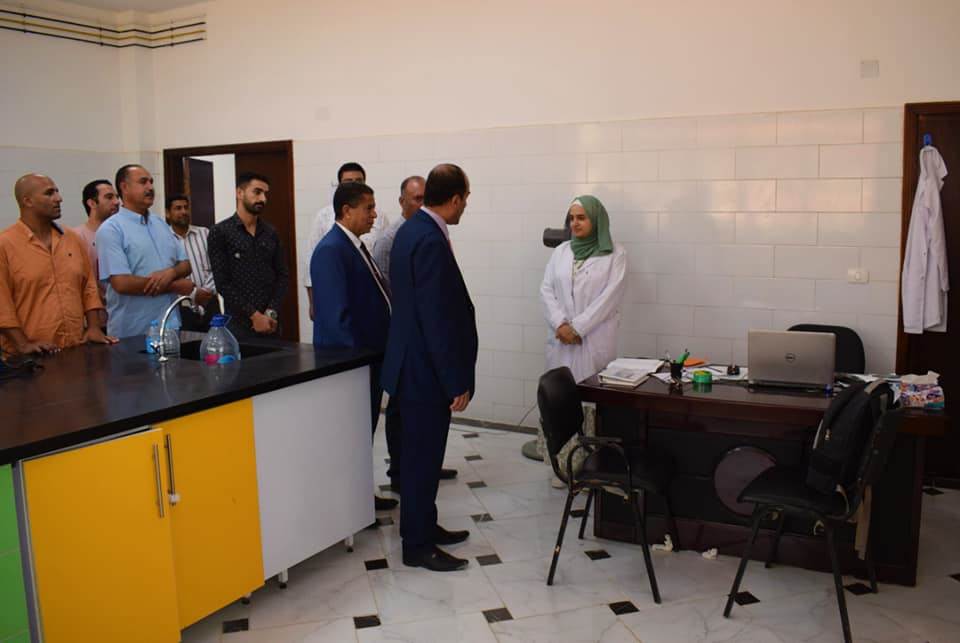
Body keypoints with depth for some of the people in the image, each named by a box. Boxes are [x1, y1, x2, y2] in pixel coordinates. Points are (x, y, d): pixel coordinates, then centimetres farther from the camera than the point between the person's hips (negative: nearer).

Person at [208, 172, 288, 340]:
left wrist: (271, 313, -7)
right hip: (238, 324, -4)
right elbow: (222, 283, -8)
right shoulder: (220, 233, -3)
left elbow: (282, 275, 8)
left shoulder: (271, 233, 10)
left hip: (270, 323, 4)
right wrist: (254, 315, -12)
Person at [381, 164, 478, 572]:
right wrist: (456, 382, -21)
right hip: (426, 369, -10)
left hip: (414, 363, 10)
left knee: (421, 453, 20)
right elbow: (438, 318, -24)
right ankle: (417, 546, 16)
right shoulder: (431, 241, -22)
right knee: (422, 457, 3)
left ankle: (424, 526, 34)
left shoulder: (412, 230, 9)